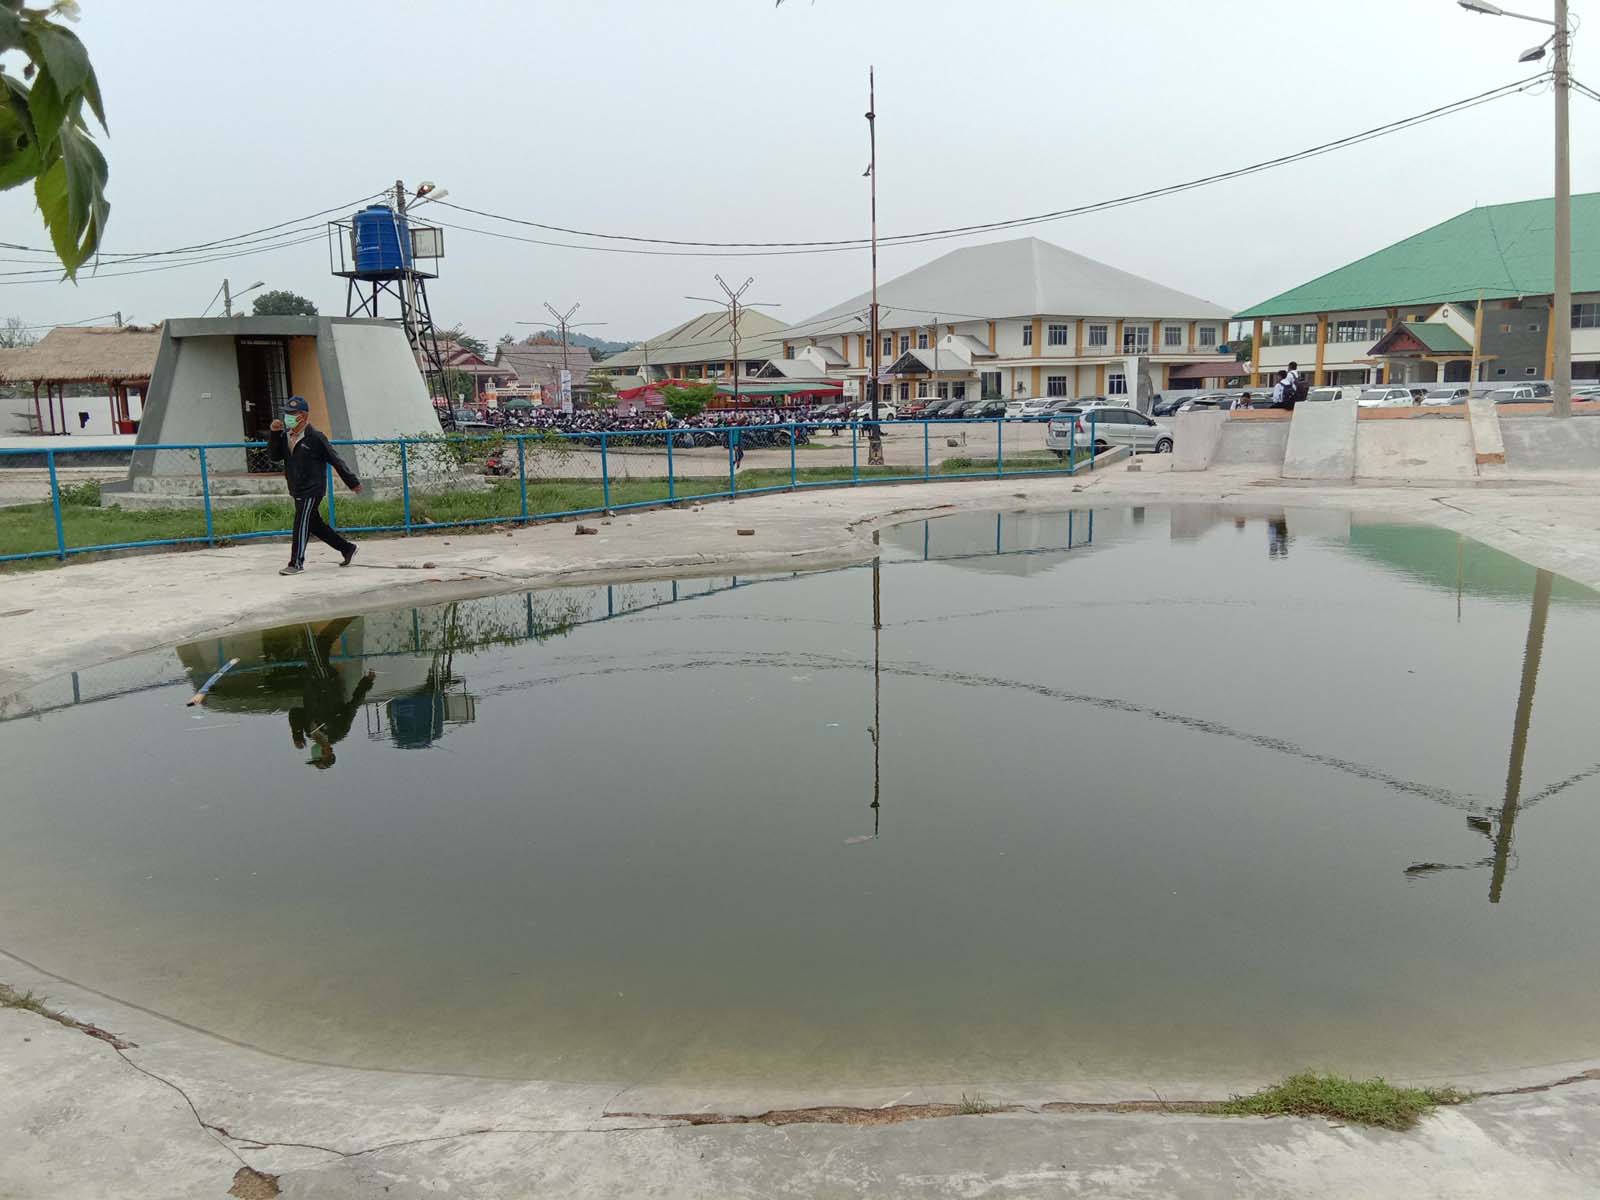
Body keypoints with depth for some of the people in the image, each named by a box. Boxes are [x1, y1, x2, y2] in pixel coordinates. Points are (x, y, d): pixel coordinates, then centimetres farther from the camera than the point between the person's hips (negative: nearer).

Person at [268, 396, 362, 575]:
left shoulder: (315, 437, -13)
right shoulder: (286, 436, 7)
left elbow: (335, 460, -8)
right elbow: (274, 456, 4)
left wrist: (353, 482, -3)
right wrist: (274, 434, -9)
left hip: (312, 490, -8)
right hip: (297, 491, 8)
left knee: (301, 525, -7)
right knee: (315, 524, 15)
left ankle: (296, 563, 0)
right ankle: (347, 548, 27)